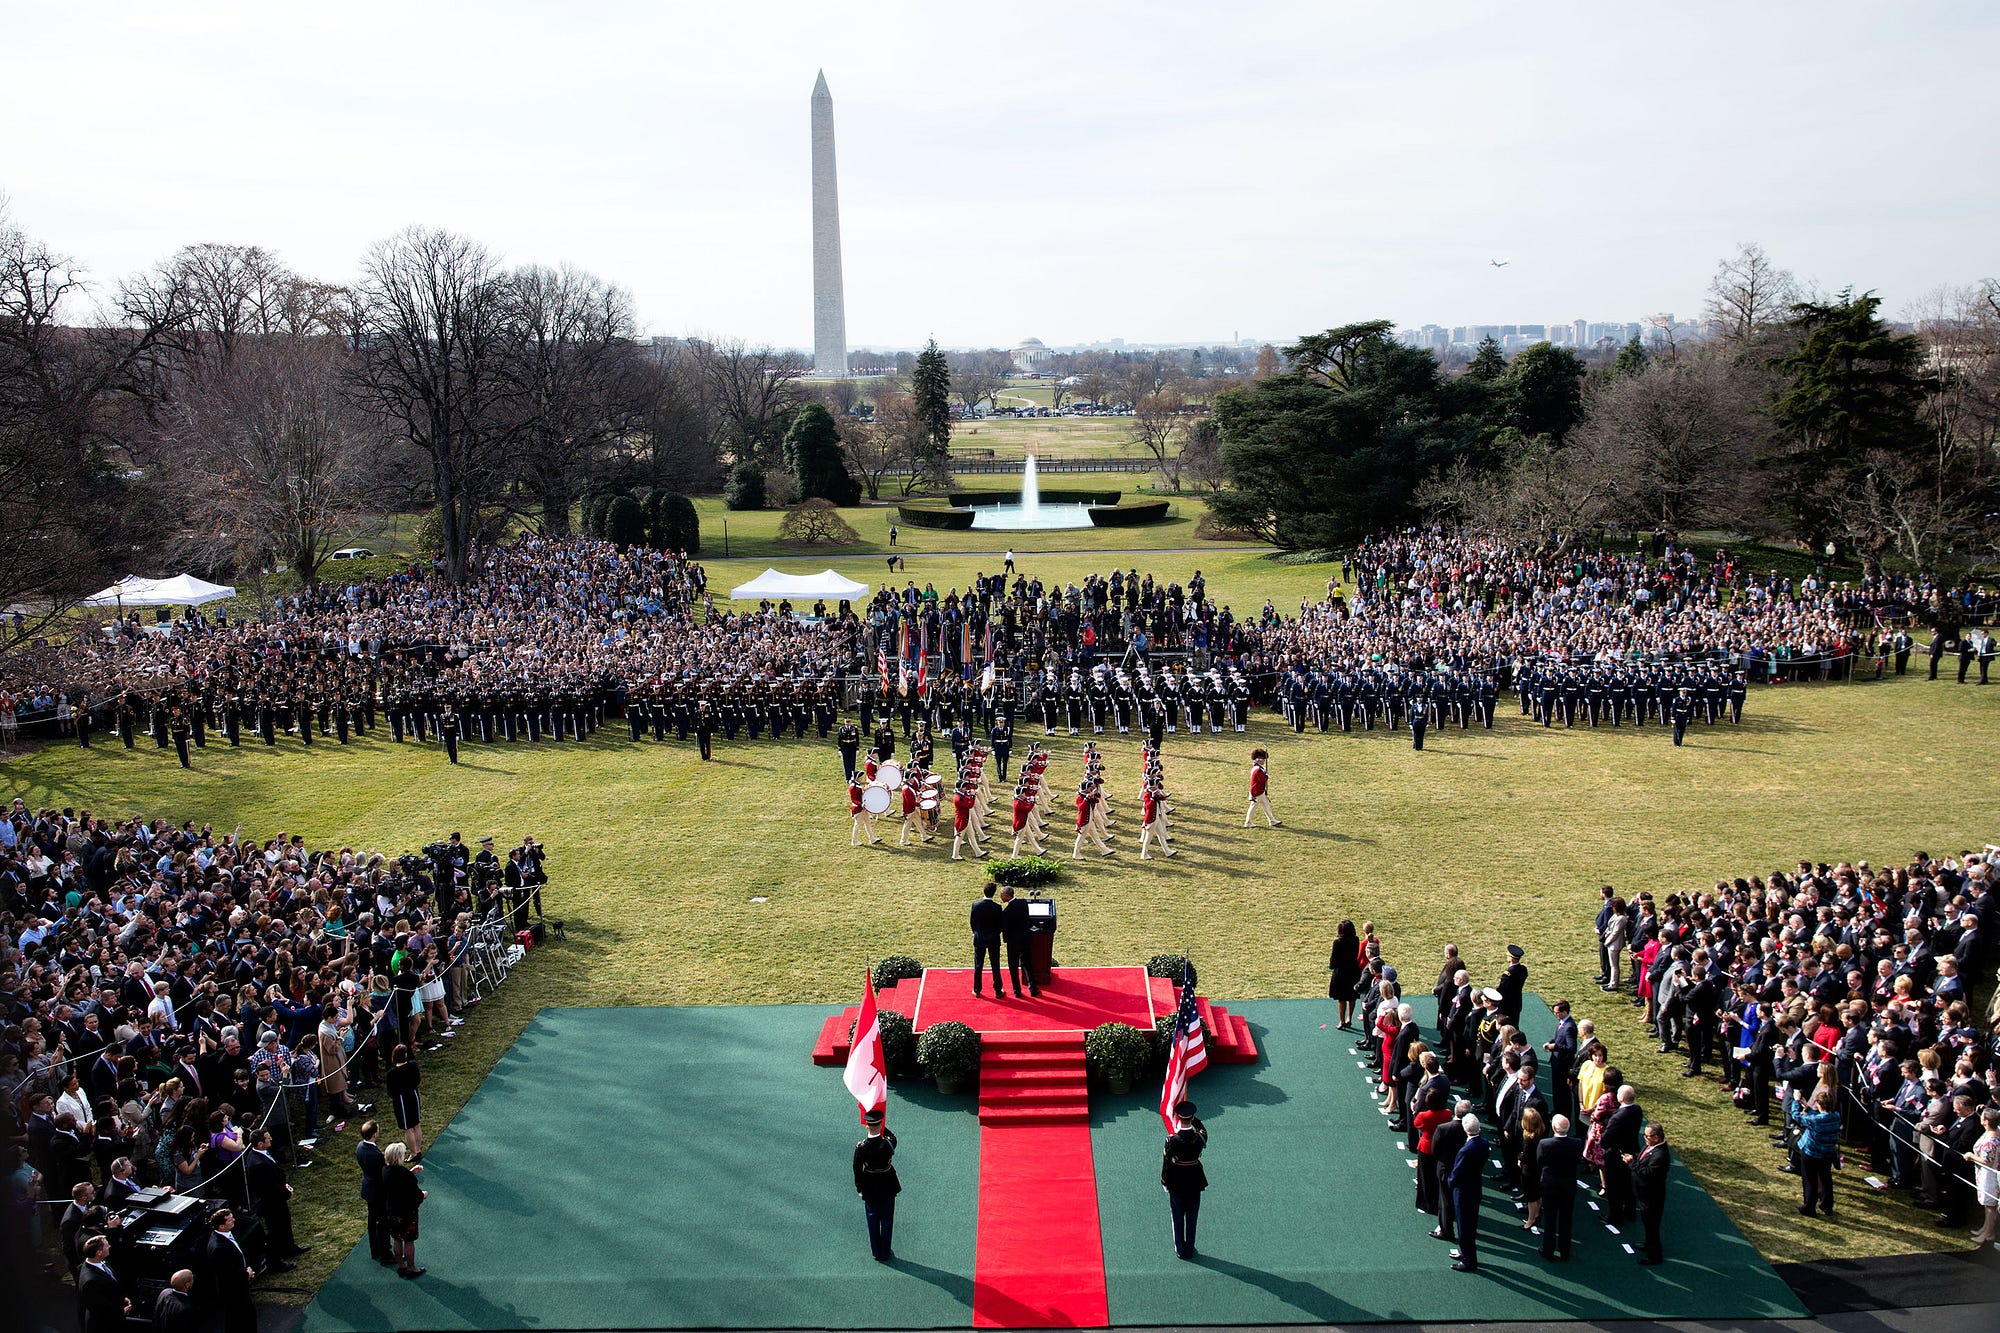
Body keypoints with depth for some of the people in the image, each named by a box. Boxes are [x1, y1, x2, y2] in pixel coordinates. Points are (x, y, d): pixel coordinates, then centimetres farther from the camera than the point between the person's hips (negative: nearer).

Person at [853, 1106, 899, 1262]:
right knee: (887, 1220, 15)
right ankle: (886, 1253, 24)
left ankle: (876, 1253, 27)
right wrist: (882, 1128, 8)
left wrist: (859, 1186, 5)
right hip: (887, 1186, 0)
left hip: (870, 1187, 0)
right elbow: (892, 1136, 2)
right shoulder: (888, 1144, -24)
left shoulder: (861, 1147, -22)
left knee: (873, 1219, 17)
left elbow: (857, 1169, -10)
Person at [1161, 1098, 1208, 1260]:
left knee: (1178, 1217, 15)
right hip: (1194, 1180, 2)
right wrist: (1192, 1119, 5)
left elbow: (1166, 1162, -13)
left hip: (1176, 1181, -1)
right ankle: (1190, 1250, 26)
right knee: (1192, 1217, 17)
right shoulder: (1199, 1138, -18)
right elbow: (1203, 1129, 8)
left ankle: (1180, 1250, 24)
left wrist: (1164, 1181, 0)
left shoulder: (1172, 1140, -22)